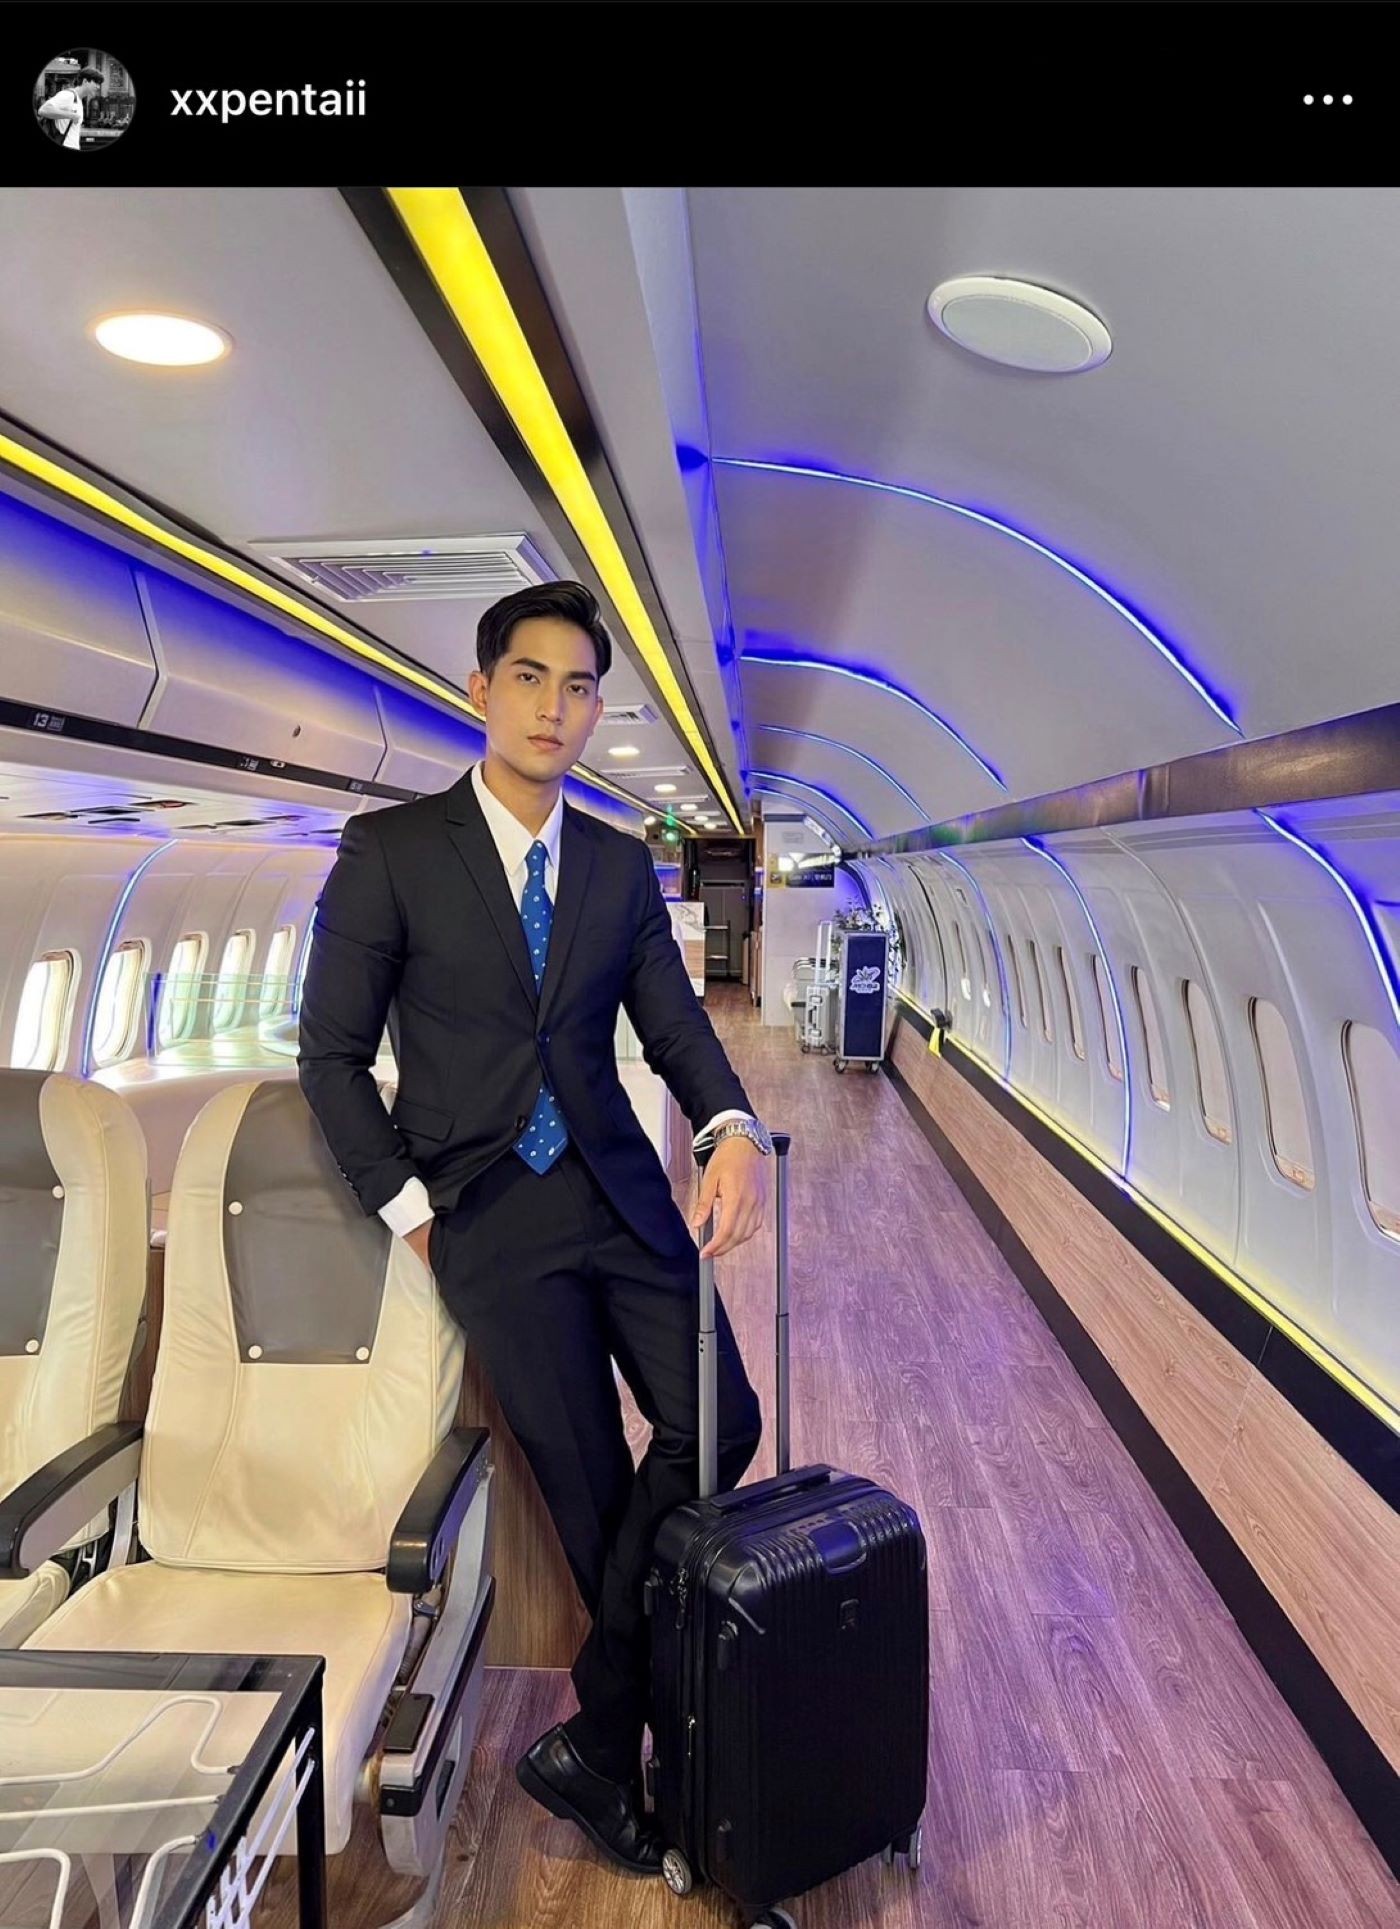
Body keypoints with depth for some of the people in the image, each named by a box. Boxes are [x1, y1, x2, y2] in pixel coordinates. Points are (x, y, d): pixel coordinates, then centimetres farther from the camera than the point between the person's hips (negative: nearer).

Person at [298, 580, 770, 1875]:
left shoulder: (621, 863, 8)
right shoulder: (391, 849, -4)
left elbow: (673, 1023, 4)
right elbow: (331, 1056, -3)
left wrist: (734, 1129, -16)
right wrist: (410, 1208, -9)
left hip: (622, 1193, 5)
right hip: (489, 1216, -4)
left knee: (719, 1426, -1)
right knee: (594, 1484, 4)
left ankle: (598, 1736, 21)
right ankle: (606, 1747, 32)